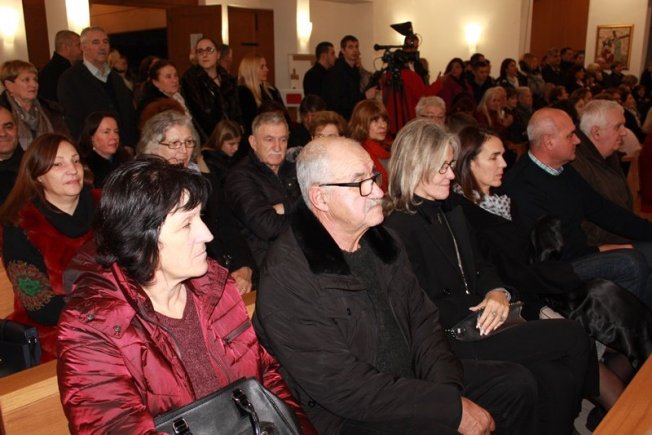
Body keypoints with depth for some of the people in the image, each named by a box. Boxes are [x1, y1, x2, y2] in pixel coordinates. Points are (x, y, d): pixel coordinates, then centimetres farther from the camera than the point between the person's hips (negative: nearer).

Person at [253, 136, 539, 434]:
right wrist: (454, 408, -20)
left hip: (415, 378, 8)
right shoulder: (286, 280, -22)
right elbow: (345, 387, -23)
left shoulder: (381, 240, 4)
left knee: (517, 384, 3)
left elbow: (423, 318, 6)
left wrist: (449, 389, -12)